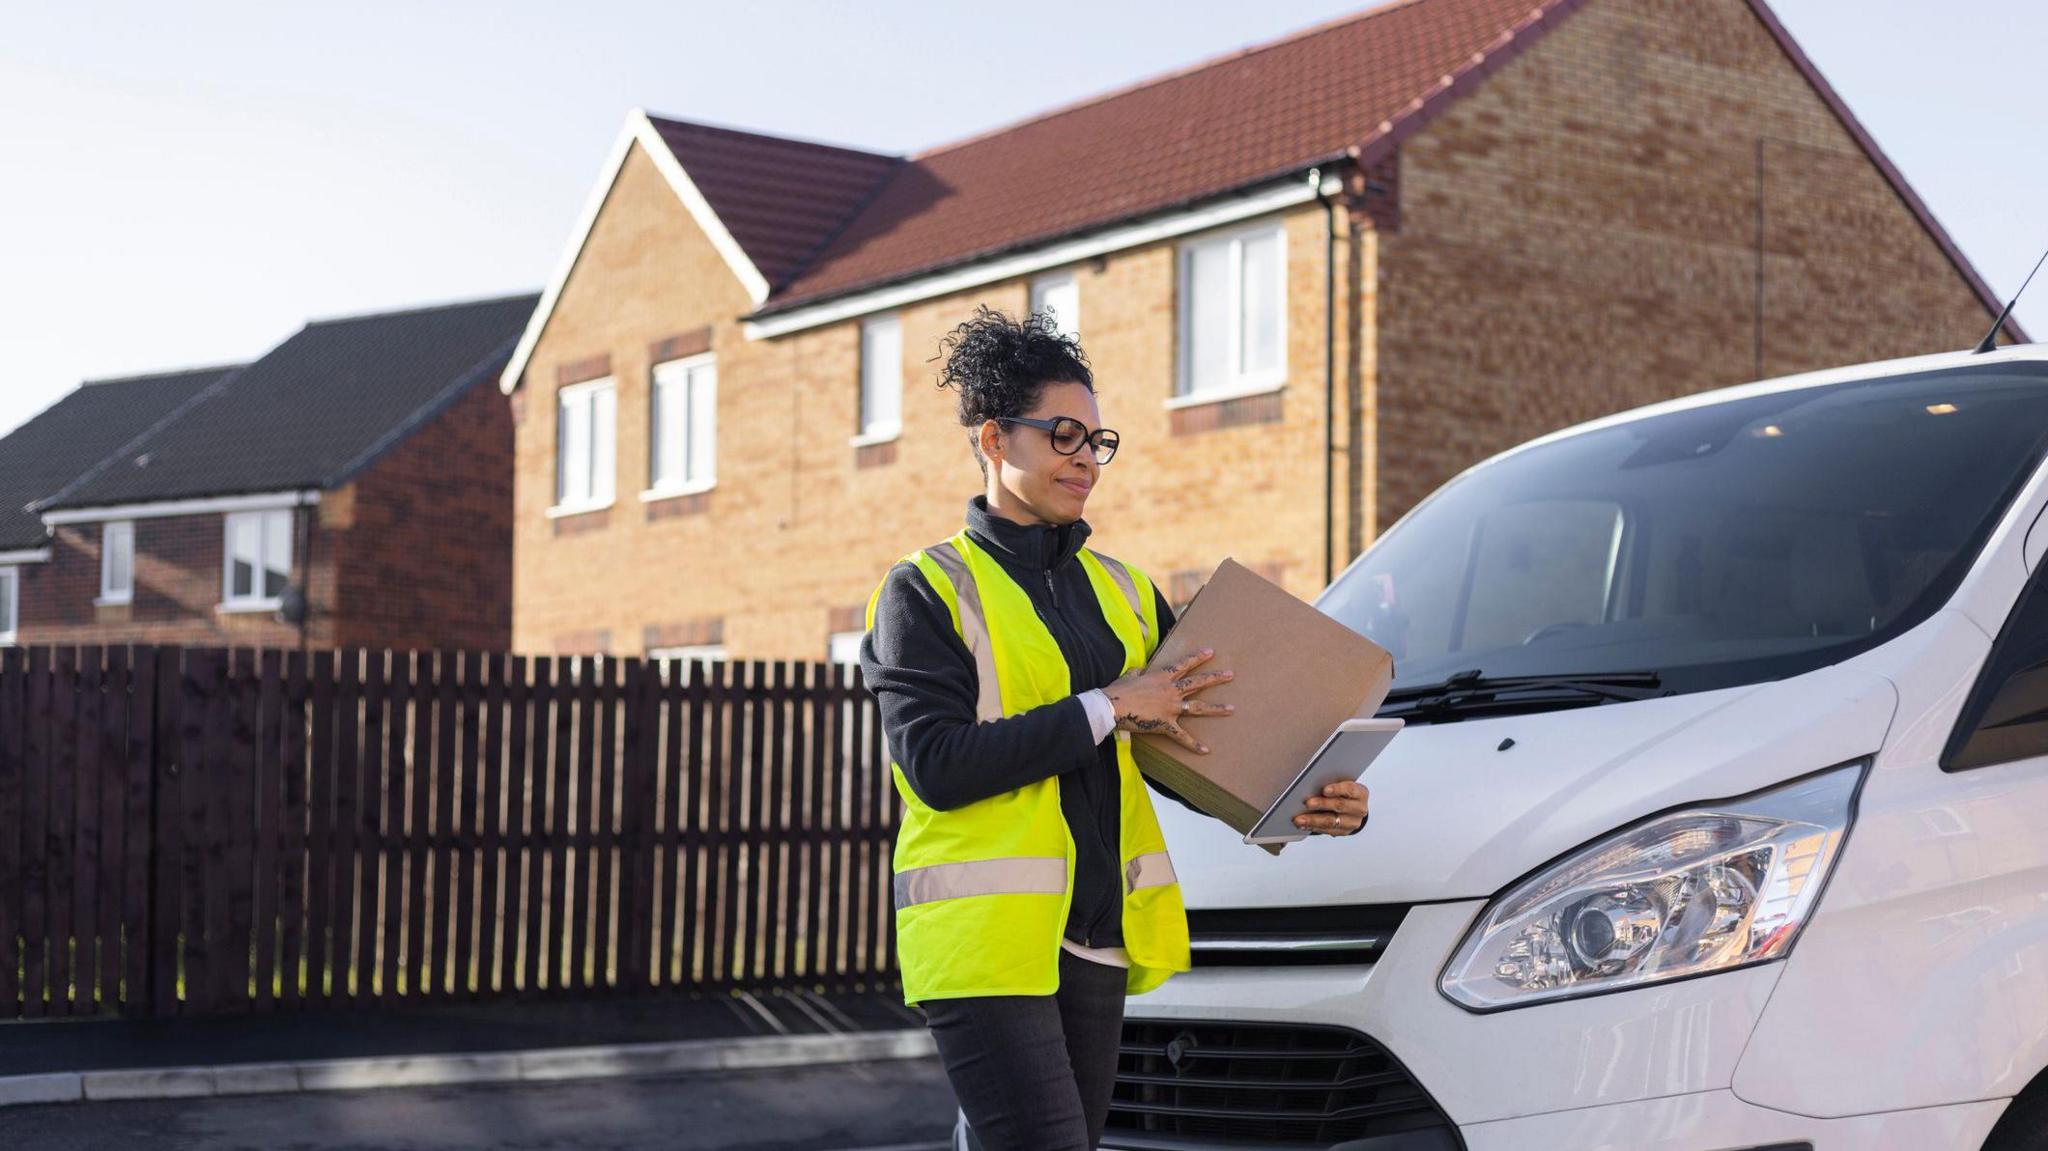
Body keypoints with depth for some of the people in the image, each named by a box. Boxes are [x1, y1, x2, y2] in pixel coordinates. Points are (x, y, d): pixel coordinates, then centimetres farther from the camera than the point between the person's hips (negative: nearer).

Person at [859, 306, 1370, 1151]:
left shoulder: (1120, 590, 16)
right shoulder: (927, 590, -3)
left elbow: (1193, 744, 14)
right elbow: (936, 764, -15)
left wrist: (1306, 805, -5)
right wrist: (1105, 709, -16)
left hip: (1096, 942, 7)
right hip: (986, 942, -6)